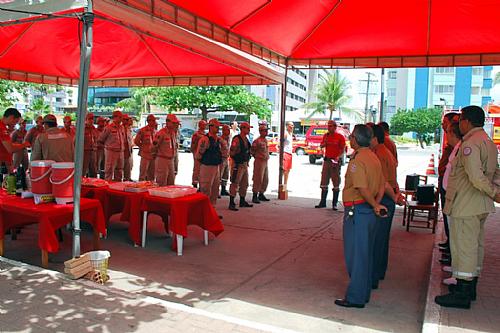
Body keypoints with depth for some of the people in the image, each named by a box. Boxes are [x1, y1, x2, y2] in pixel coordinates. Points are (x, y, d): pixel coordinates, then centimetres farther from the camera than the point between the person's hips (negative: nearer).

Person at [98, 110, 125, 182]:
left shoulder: (121, 127, 11)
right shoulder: (109, 127, -7)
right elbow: (100, 139, 1)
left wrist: (122, 146, 14)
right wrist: (108, 145, 10)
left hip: (120, 152, 6)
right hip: (111, 151, -6)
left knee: (119, 172, 10)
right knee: (109, 171, -5)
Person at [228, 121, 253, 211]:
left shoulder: (246, 139, 13)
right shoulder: (236, 139, -15)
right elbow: (232, 152, -19)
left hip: (245, 164, 9)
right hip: (238, 164, -9)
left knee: (244, 184, 16)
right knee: (235, 184, -6)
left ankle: (242, 201, 28)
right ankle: (231, 203, -2)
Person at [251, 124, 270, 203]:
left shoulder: (265, 140, 13)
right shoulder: (257, 141, -14)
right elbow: (252, 151, -11)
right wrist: (257, 157, -2)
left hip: (265, 162, 9)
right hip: (259, 161, -9)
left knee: (265, 180, 12)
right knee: (258, 179, -8)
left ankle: (261, 195, 24)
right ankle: (255, 196, -2)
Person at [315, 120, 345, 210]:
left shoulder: (340, 137, -4)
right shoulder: (326, 135, 10)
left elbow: (343, 149, -6)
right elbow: (321, 146, 17)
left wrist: (338, 157, -22)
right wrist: (325, 142, -5)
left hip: (335, 161, -5)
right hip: (326, 160, 5)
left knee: (336, 183, -1)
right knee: (324, 182, 9)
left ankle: (334, 204, 5)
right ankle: (323, 202, 18)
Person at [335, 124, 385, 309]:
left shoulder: (357, 160, -17)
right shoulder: (373, 157, 11)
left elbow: (362, 188, -26)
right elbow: (381, 185, 12)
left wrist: (375, 206, -14)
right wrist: (376, 204, 3)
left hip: (356, 211, -9)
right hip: (369, 210, 9)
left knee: (355, 254, 0)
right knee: (366, 254, 16)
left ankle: (355, 298, 9)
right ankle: (363, 294, 28)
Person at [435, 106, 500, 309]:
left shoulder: (469, 144, -19)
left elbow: (476, 177, -29)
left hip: (465, 206, -10)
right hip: (481, 206, 10)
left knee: (463, 247, -3)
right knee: (475, 246, 17)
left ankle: (462, 294, 4)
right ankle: (470, 288, 30)